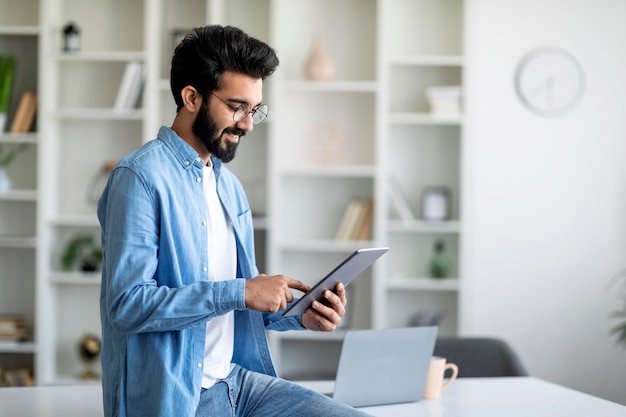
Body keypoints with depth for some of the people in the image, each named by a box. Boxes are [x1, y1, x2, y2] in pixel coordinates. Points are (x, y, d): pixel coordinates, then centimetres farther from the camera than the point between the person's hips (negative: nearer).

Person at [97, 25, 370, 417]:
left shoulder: (229, 185, 14)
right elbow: (126, 304, -21)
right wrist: (240, 292, -22)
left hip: (237, 380, 7)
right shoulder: (141, 177, -12)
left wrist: (300, 315, 0)